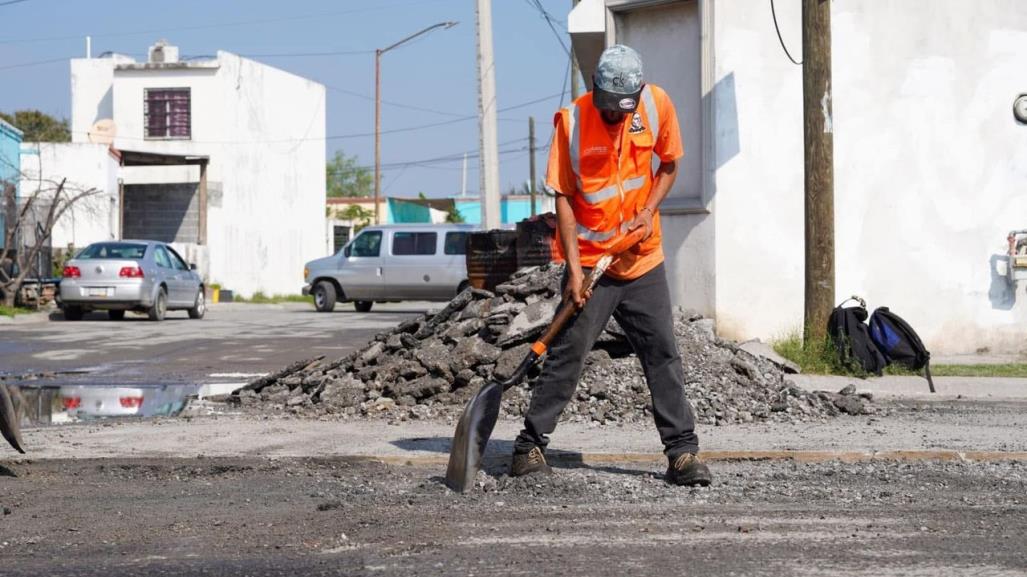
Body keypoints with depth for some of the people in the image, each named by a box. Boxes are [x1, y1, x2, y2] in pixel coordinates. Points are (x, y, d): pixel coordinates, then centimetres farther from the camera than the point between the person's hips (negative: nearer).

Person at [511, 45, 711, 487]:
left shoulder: (657, 105, -5)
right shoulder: (572, 120, -12)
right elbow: (563, 198, -10)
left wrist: (648, 211, -9)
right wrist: (574, 268, -16)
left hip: (642, 259, 3)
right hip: (590, 262, -3)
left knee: (663, 354, 2)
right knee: (566, 355, -5)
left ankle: (682, 452, 6)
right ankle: (530, 446, 4)